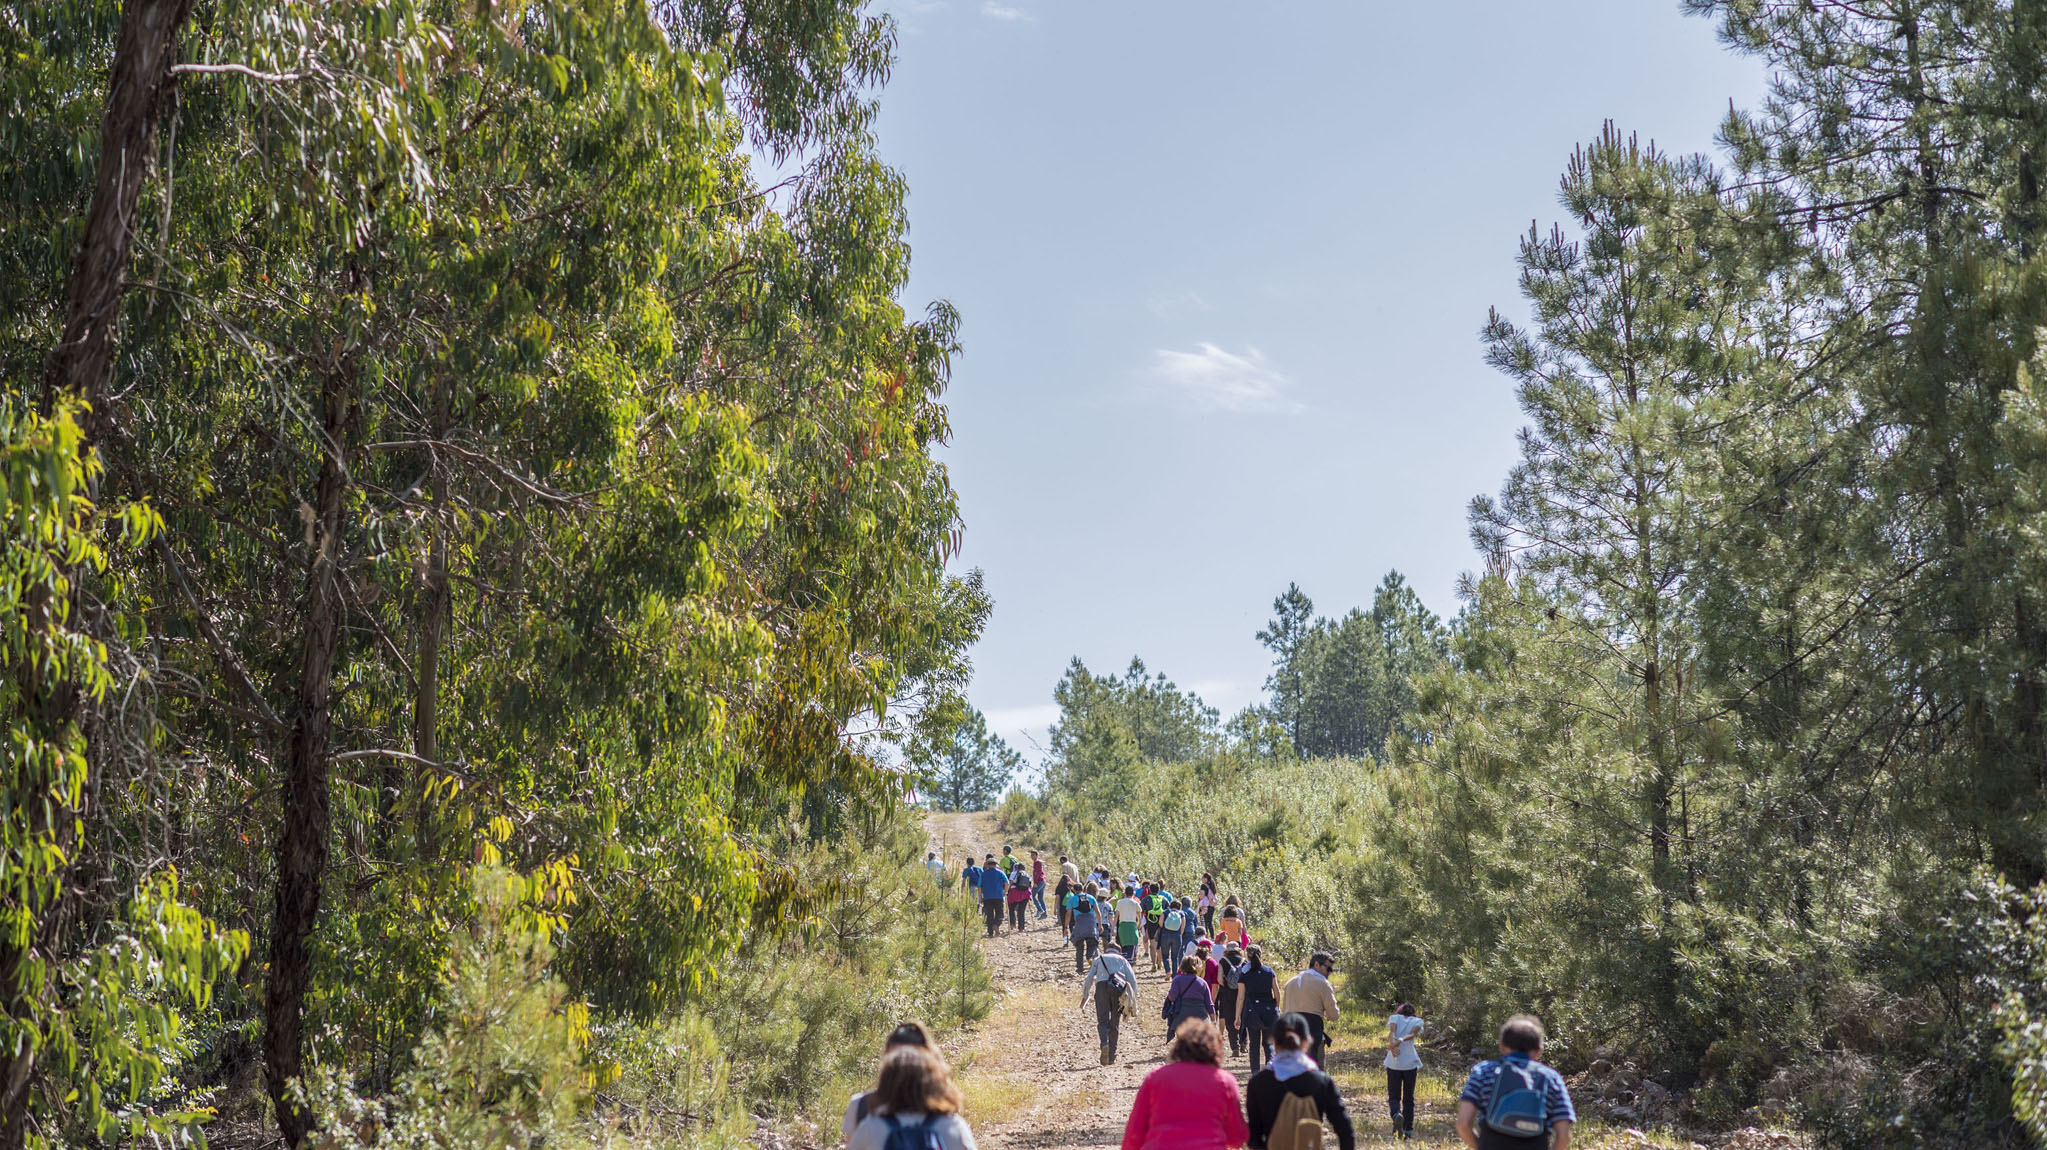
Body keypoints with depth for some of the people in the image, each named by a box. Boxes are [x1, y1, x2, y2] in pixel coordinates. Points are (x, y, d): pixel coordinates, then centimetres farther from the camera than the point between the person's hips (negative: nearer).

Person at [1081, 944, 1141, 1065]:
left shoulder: (1098, 959, 27)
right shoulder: (1122, 960, 27)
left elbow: (1089, 978, 14)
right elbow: (1132, 979, 14)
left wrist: (1085, 996, 16)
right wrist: (1133, 998, 13)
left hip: (1102, 985, -1)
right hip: (1119, 988, 1)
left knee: (1102, 1021, -3)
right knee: (1115, 1023, 8)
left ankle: (1105, 1044, -31)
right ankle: (1112, 1056, 5)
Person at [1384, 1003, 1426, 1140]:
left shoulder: (1394, 1018, 11)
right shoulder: (1418, 1021, 12)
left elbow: (1392, 1031, -9)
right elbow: (1412, 1033, -9)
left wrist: (1393, 1044, -27)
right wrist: (1401, 1040, -25)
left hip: (1393, 1063, 0)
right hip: (1410, 1063, 1)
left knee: (1393, 1096, 7)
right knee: (1408, 1098, 13)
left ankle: (1396, 1114, -23)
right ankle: (1408, 1130, 9)